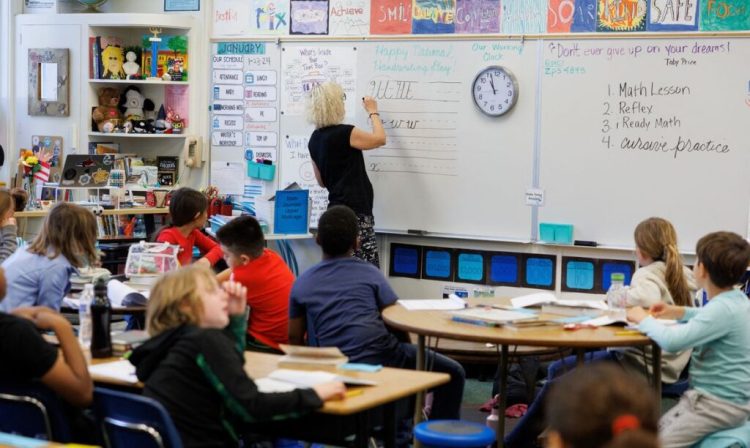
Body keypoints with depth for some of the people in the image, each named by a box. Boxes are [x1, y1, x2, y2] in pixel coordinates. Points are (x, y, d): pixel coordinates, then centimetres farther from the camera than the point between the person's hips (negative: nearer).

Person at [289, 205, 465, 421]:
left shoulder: (301, 284, 11)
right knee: (452, 373, 11)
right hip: (380, 356, -4)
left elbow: (295, 338, 11)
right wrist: (409, 353, 21)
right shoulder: (369, 273, 4)